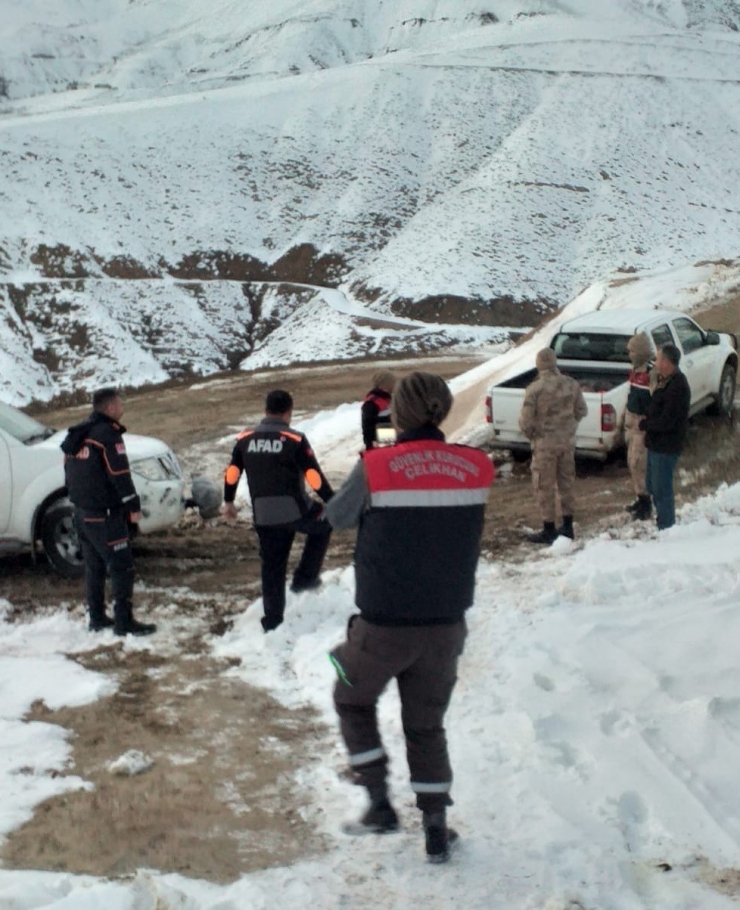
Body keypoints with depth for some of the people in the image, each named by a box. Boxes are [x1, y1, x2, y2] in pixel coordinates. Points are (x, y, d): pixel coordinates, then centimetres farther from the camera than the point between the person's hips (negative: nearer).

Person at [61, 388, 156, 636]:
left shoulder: (78, 436, 12)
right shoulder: (108, 435, -15)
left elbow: (69, 473, 18)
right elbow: (120, 475, -19)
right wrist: (133, 507, -12)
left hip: (82, 511, 9)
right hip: (105, 514, -9)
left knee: (94, 566, 16)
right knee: (121, 567, -4)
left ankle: (97, 618, 22)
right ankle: (124, 622, -5)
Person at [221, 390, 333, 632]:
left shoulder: (245, 439, 3)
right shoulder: (295, 440, -10)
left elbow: (231, 473, 11)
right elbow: (314, 477, -11)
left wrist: (228, 502, 26)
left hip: (263, 517, 4)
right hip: (297, 511, -4)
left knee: (272, 568, 16)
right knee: (324, 523, 27)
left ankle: (272, 621, 20)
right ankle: (305, 577, 21)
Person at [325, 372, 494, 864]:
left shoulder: (375, 468, -16)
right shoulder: (476, 468, -7)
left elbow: (338, 516, 2)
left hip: (384, 625, -3)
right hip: (446, 625, 3)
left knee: (354, 702, 24)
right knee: (427, 725, 22)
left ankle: (380, 804, 21)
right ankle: (437, 828, 26)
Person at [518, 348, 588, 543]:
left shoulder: (535, 389, -17)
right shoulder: (571, 384, -3)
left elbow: (525, 420, -15)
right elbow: (581, 411, 7)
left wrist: (532, 436, 4)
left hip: (545, 444, -5)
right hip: (568, 442, 5)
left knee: (545, 487, 5)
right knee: (566, 483, 16)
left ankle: (549, 531, 10)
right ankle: (567, 526, 25)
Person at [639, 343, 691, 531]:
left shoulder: (677, 387, -24)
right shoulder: (666, 380, 8)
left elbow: (666, 421, -26)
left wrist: (644, 424, -12)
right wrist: (648, 420, 3)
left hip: (666, 446, -10)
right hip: (657, 443, 10)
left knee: (661, 489, -1)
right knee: (653, 486, 21)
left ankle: (666, 528, 9)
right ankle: (664, 521, 34)